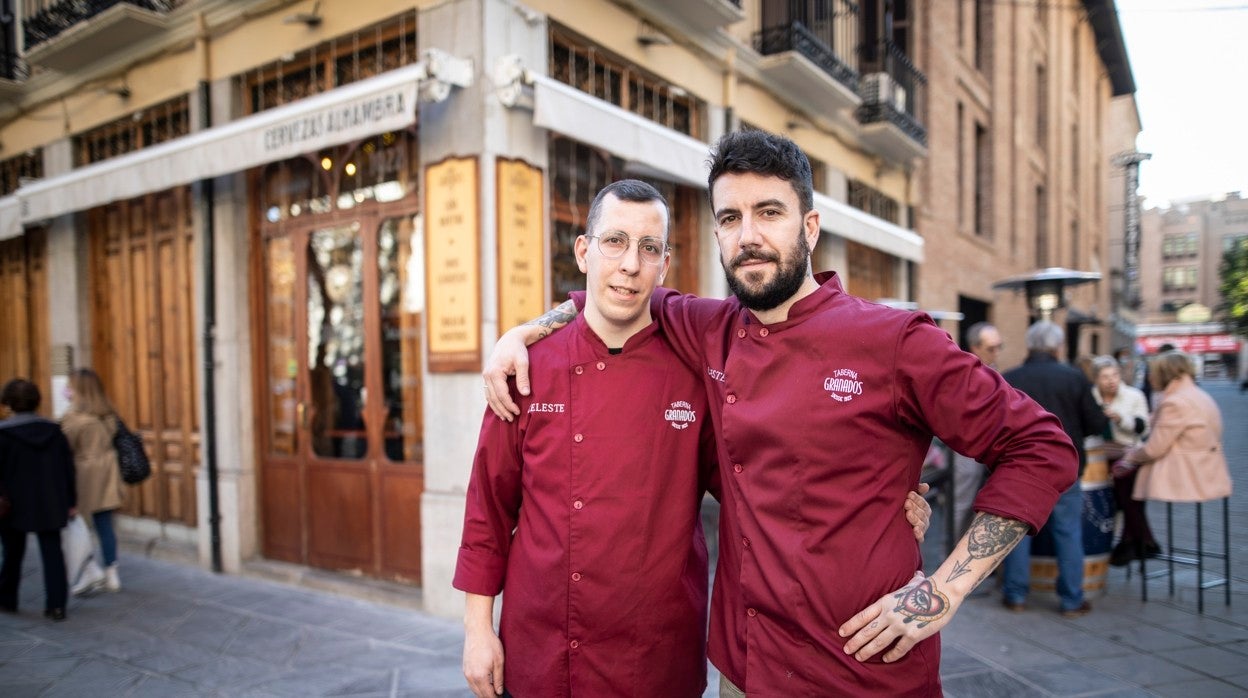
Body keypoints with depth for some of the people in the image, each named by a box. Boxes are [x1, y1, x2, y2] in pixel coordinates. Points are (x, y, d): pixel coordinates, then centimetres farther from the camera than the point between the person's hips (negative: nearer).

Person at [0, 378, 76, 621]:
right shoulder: (53, 430, 1)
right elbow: (68, 467, 3)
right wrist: (70, 501, 9)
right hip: (50, 505, 2)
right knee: (52, 552, 4)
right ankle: (56, 605, 1)